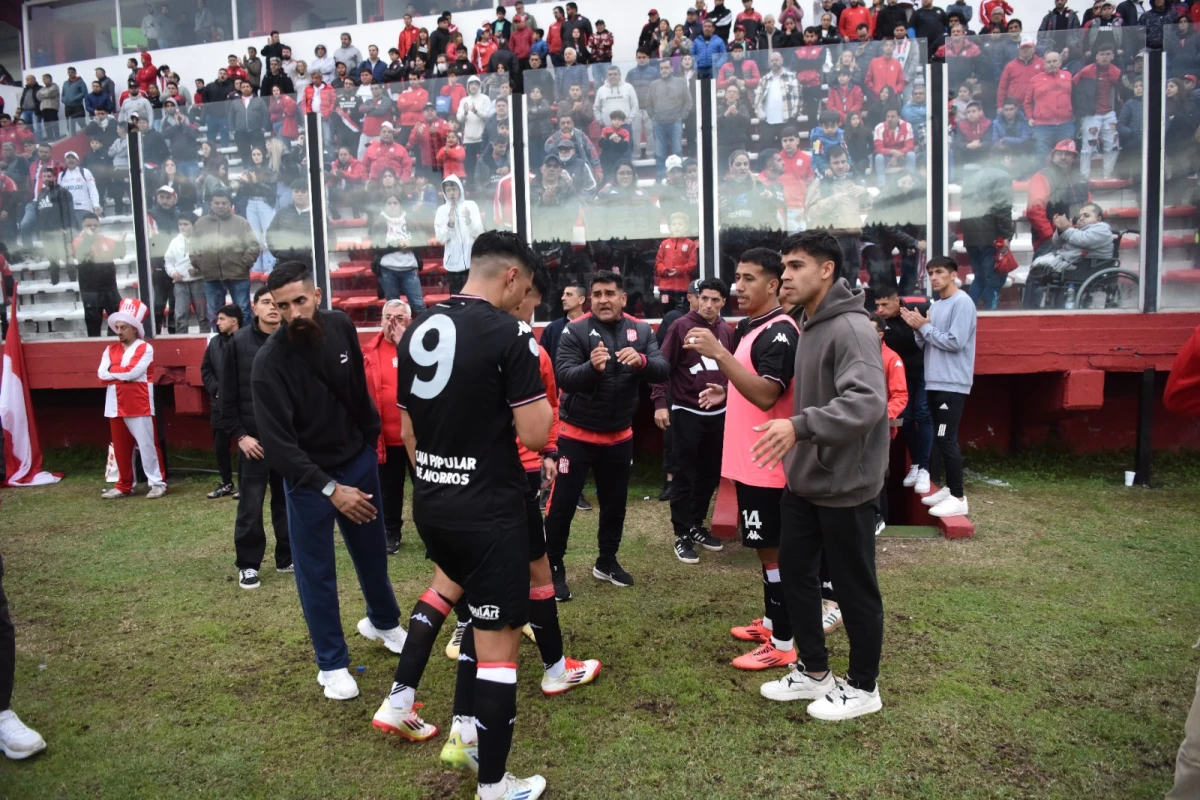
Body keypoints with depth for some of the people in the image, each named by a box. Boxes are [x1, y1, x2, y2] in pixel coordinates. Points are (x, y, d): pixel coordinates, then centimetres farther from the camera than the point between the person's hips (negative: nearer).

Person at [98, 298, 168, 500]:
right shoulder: (111, 350, 13)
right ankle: (124, 485, 21)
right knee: (120, 447, 12)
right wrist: (123, 373, -9)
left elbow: (132, 372, -17)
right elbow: (101, 375, 1)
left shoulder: (145, 348, -5)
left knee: (147, 445, -3)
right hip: (116, 406, 6)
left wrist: (113, 371, -3)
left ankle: (157, 482, 4)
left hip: (139, 406, -6)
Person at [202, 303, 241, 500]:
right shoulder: (215, 342, 12)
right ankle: (226, 484, 26)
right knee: (220, 446, 13)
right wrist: (215, 389, 1)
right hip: (220, 403, 7)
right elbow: (205, 369, 16)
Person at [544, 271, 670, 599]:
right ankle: (554, 569, 15)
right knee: (562, 504, -1)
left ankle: (607, 561, 36)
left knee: (615, 502, 17)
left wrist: (641, 361, -33)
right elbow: (563, 377, -23)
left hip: (620, 436, 4)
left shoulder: (641, 331, -1)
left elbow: (662, 371, -12)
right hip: (577, 435, -4)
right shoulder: (575, 331, -12)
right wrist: (592, 367, -42)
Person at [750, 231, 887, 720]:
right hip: (803, 480, 9)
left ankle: (862, 687, 27)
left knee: (854, 589, 7)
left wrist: (800, 426, -43)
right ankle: (813, 672, 34)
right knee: (794, 572, 17)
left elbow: (867, 402, -34)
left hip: (845, 485, -9)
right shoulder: (809, 326, 9)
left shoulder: (852, 330, -20)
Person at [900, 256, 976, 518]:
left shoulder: (962, 303, -10)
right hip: (934, 382, 9)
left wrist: (924, 327, -11)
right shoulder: (935, 306, 16)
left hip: (952, 384, -9)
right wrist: (918, 328, -4)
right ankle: (949, 488, 22)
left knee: (946, 439, -10)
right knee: (939, 438, 12)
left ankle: (958, 498, -4)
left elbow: (955, 342, -19)